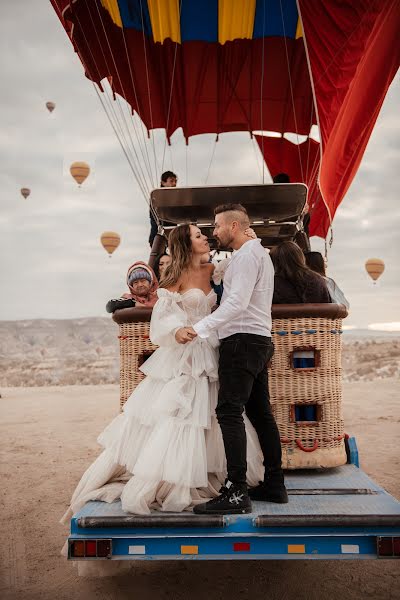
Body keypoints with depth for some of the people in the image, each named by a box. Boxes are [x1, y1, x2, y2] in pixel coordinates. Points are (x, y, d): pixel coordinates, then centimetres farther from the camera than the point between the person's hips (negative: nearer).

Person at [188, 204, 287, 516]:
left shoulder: (247, 254, -8)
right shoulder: (258, 252, 24)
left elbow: (237, 302, -20)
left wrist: (200, 328, -23)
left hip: (243, 339, -10)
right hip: (259, 340, 10)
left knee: (230, 412, -13)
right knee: (260, 412, 11)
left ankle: (236, 492, -13)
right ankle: (274, 484, 17)